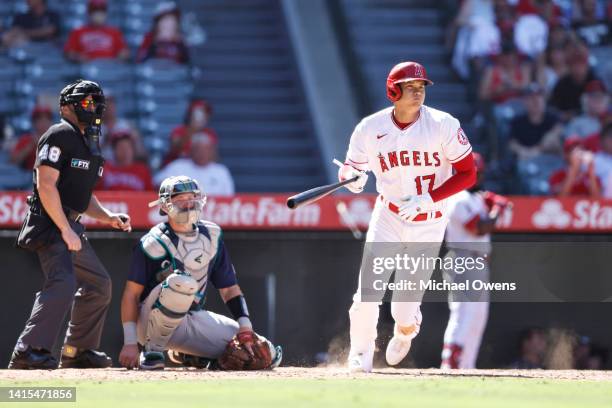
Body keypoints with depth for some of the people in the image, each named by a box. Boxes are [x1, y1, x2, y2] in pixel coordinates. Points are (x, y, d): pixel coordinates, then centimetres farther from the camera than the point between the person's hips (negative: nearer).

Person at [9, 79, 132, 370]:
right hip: (50, 225, -10)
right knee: (63, 283, -26)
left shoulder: (89, 143, 20)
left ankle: (78, 351, 26)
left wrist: (108, 217, 10)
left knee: (99, 284, 17)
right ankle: (29, 351, -32)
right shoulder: (60, 135, -10)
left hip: (70, 226, 10)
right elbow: (46, 185, -18)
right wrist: (66, 230, -21)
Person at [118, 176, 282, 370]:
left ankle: (187, 355, 14)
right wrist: (130, 344, -20)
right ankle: (153, 349, -19)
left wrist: (245, 330, -7)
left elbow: (229, 289, 8)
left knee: (265, 355, -7)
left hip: (195, 317, 6)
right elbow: (131, 293, -11)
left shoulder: (211, 236, 6)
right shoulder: (155, 242, -11)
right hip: (152, 322, -6)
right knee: (182, 282, -38)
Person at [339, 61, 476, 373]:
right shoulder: (370, 128, -8)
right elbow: (349, 170, 4)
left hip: (428, 225, -1)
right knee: (367, 297, -12)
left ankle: (404, 334, 39)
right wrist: (352, 178, -22)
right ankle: (360, 355, 14)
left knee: (404, 312, 1)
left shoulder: (443, 125, -12)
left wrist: (427, 199, -20)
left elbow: (467, 174, -9)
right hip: (387, 221, 1)